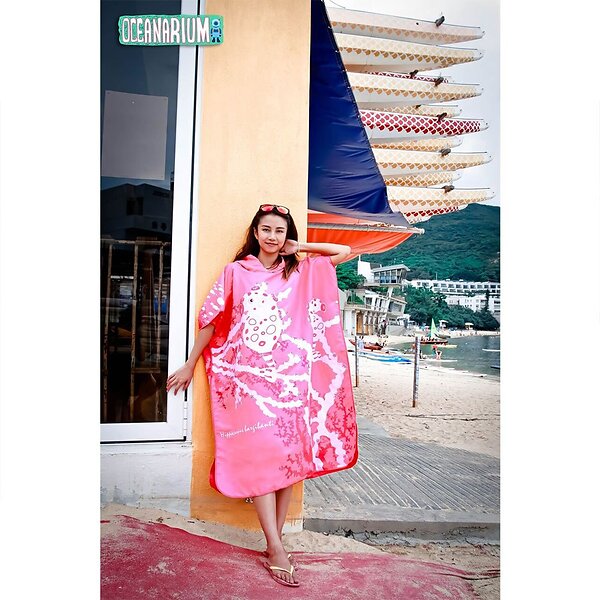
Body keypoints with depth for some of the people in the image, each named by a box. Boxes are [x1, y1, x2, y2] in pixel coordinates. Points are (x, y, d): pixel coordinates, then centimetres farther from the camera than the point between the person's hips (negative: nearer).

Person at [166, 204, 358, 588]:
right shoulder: (236, 272, 6)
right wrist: (191, 365, 11)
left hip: (290, 375, 3)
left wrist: (299, 249, 8)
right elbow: (211, 320, 8)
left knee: (290, 455, 2)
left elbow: (345, 251, 11)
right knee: (260, 455, -7)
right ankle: (277, 551, 0)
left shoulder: (302, 272, 11)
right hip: (249, 375, -2)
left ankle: (274, 543, 15)